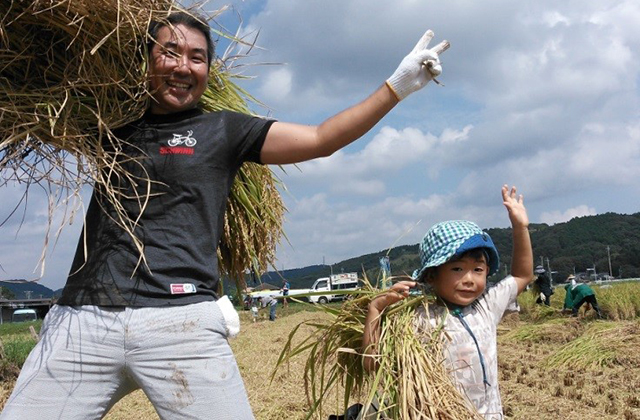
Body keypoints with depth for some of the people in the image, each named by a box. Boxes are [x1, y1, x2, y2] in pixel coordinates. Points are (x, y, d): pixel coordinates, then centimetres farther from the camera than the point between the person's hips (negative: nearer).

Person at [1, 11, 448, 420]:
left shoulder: (223, 130, 11)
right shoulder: (115, 128, 18)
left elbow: (320, 139, 7)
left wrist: (397, 87, 2)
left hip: (181, 322, -2)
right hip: (81, 320, 3)